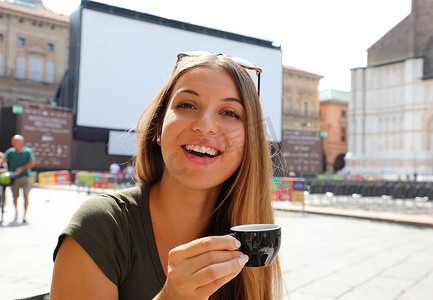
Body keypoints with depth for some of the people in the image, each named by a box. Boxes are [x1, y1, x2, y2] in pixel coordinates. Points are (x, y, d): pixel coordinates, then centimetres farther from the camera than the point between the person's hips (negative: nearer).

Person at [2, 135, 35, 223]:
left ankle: (25, 215, -10)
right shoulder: (10, 152, 2)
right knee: (15, 196, 8)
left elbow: (32, 163, -8)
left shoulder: (28, 151, -2)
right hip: (14, 178, 2)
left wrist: (22, 168, -17)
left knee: (26, 195, -14)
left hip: (25, 176, -2)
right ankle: (16, 210, 36)